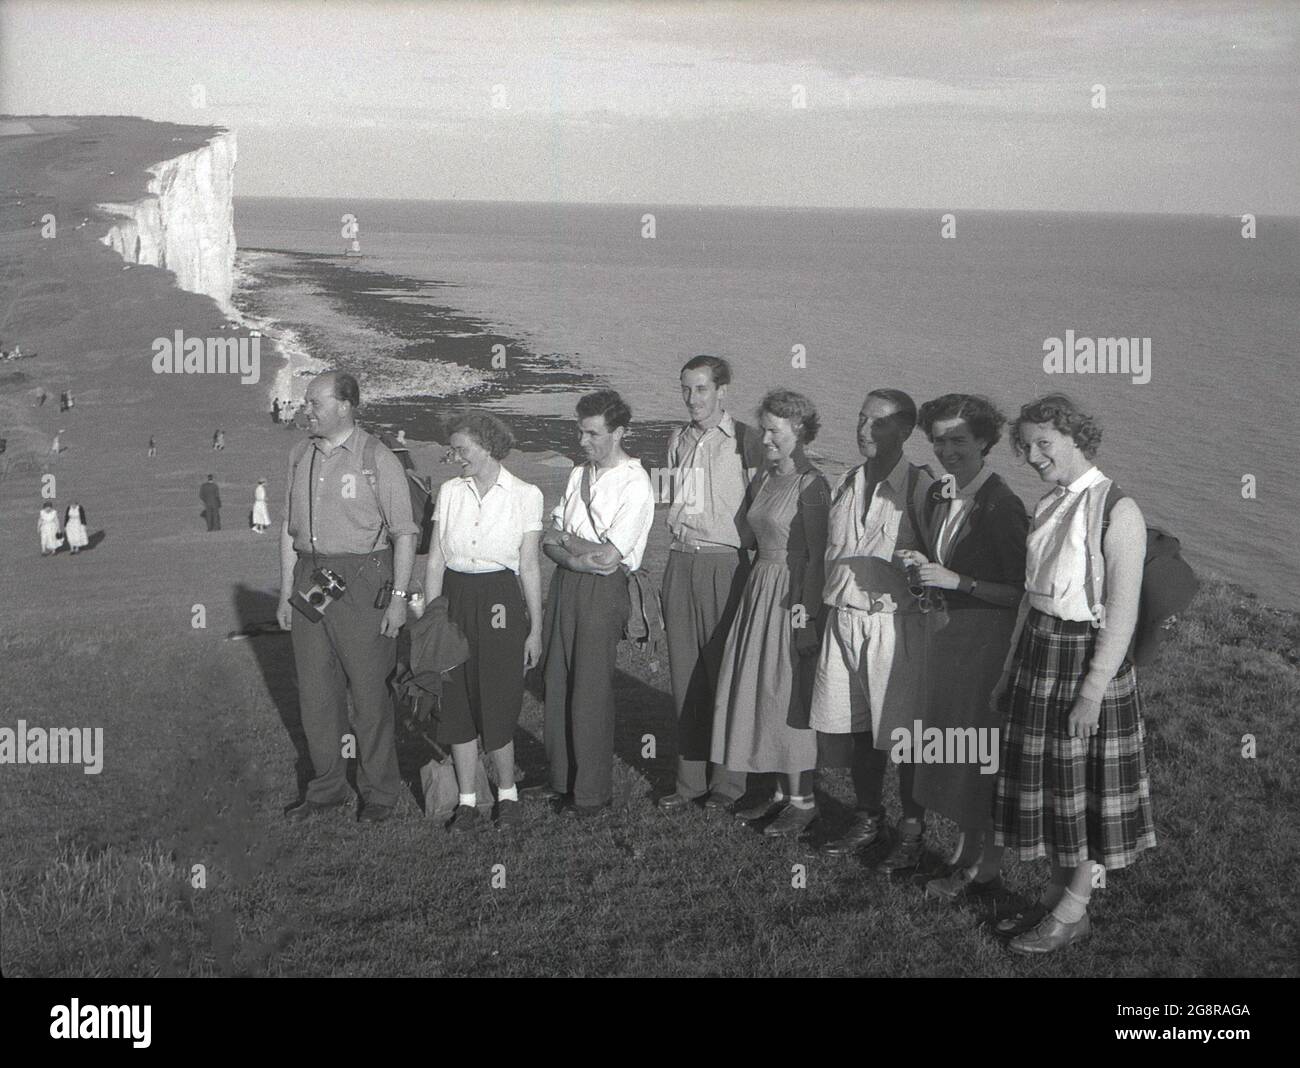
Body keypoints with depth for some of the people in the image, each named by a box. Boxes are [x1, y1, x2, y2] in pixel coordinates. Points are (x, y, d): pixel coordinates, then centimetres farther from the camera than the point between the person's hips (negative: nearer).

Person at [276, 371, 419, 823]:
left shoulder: (377, 459, -7)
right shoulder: (300, 455, 10)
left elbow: (404, 533, -7)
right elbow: (289, 528, 15)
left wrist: (398, 597, -12)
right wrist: (286, 593, 12)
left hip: (361, 579, -6)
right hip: (309, 577, 6)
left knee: (369, 691, 0)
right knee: (315, 690, 11)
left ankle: (379, 790, 14)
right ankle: (327, 786, 24)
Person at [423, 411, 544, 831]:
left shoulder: (524, 495, -2)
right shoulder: (449, 492, 7)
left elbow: (530, 567, 0)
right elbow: (435, 561, 6)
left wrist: (535, 628, 0)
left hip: (500, 601, -3)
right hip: (455, 598, 3)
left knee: (497, 706, 0)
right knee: (457, 704, 5)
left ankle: (507, 793, 20)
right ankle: (467, 801, 16)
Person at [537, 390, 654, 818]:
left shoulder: (635, 484, -11)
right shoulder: (578, 474, 13)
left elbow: (608, 555, -18)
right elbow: (551, 541, 10)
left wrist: (563, 540, -3)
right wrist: (579, 557, -12)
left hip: (602, 591, -7)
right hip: (565, 584, 7)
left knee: (590, 692, -1)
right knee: (557, 684, 11)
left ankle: (592, 793, 11)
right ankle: (562, 779, 25)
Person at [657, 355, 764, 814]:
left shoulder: (743, 440, -4)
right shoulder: (678, 439, 13)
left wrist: (755, 570, -7)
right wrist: (673, 565, 15)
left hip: (725, 564, -5)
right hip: (680, 562, 5)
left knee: (725, 672, -2)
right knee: (685, 673, 6)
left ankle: (727, 782, 8)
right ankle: (690, 780, 14)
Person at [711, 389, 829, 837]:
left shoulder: (811, 485, -13)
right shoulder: (763, 479, 11)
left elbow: (818, 556, -15)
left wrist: (805, 614, -18)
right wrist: (752, 592, 12)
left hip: (792, 596, -8)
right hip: (758, 590, 8)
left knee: (789, 694, -3)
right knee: (758, 691, 10)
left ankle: (802, 800, 8)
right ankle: (782, 790, 21)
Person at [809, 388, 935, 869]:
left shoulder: (921, 488, -8)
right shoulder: (847, 485, 11)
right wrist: (829, 606, 16)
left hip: (895, 622, -6)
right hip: (843, 620, 6)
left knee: (902, 733, 2)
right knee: (855, 728, 13)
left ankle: (911, 833, 17)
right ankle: (867, 819, 30)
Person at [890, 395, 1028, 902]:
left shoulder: (1001, 505, -17)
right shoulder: (939, 495, 7)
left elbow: (1020, 591, -17)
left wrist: (956, 581, -22)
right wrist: (924, 566, 1)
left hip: (986, 638, -8)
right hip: (946, 632, 8)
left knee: (979, 748, 1)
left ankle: (981, 866, 16)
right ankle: (968, 853, 25)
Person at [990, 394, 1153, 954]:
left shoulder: (1117, 512, -15)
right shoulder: (1048, 508, 8)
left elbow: (1122, 614, -18)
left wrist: (1093, 691, -20)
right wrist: (1011, 671, 13)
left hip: (1087, 658, -7)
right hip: (1039, 655, 7)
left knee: (1085, 788, 5)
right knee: (1046, 782, 15)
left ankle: (1073, 912, 18)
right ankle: (1054, 895, 29)